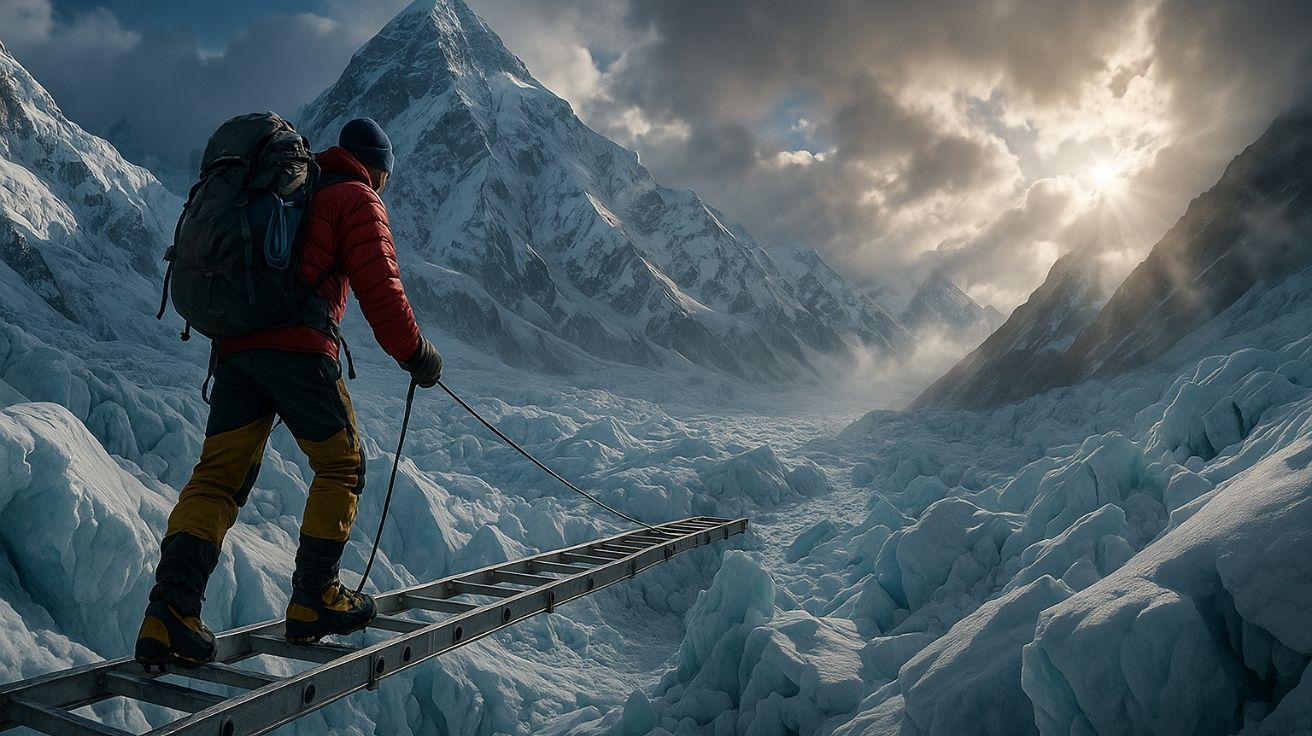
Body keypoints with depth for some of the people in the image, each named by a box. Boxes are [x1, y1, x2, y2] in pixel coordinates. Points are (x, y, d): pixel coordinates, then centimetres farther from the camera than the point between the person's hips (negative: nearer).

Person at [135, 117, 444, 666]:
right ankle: (313, 600, 10)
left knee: (218, 477, 4)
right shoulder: (358, 199, 5)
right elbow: (378, 286, -7)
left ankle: (169, 613, -8)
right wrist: (414, 354, 1)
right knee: (342, 466, 9)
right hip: (299, 348, -7)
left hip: (233, 347, 7)